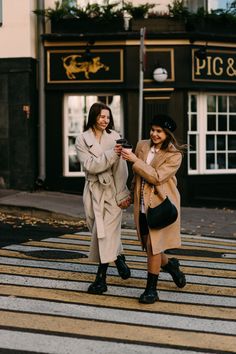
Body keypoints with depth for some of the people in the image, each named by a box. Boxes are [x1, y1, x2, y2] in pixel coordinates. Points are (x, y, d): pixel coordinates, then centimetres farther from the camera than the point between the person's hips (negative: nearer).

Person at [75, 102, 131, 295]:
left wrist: (122, 194, -12)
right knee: (98, 231, 10)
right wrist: (111, 154, -22)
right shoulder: (82, 140, 2)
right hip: (93, 190, 2)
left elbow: (121, 168, -6)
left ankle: (101, 278, -5)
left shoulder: (115, 137, 0)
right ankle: (119, 257, 35)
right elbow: (90, 165, -11)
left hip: (112, 189, -2)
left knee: (108, 231, -9)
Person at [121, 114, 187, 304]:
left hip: (161, 205, -5)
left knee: (153, 246, -5)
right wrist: (134, 193, 20)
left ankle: (151, 289, 6)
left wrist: (135, 160, -22)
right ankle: (170, 264, 42)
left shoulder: (175, 155, -10)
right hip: (142, 204, 6)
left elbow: (157, 177, -21)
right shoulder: (141, 145, 5)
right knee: (149, 246, 13)